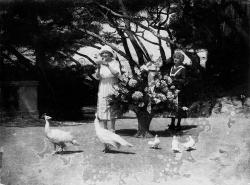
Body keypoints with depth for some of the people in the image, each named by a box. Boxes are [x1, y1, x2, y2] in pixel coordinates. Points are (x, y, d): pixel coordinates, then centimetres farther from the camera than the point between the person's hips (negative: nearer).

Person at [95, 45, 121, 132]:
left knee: (112, 108, -4)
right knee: (103, 107, 1)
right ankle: (105, 128, 7)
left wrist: (107, 65, -22)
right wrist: (98, 68, -15)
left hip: (112, 87, -3)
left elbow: (117, 74, -16)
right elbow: (98, 77, 2)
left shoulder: (115, 63, -1)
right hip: (103, 88, 3)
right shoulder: (101, 63, 7)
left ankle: (113, 128, 2)